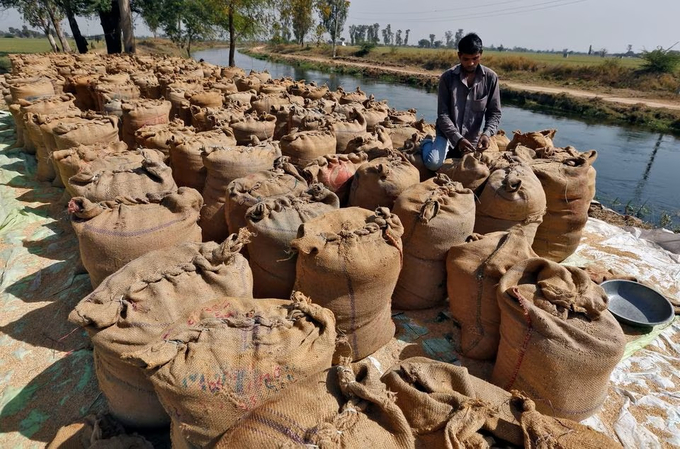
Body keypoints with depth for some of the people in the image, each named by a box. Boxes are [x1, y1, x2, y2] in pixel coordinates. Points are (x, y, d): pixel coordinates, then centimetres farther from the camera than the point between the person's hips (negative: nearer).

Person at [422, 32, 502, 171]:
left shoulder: (491, 78, -9)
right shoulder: (448, 77, -14)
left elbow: (494, 113, -4)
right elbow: (442, 115, -15)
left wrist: (487, 133, -24)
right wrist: (457, 139, -26)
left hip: (472, 137, 3)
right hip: (447, 132, -3)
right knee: (433, 164, -26)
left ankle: (451, 150, 40)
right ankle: (427, 143, 10)